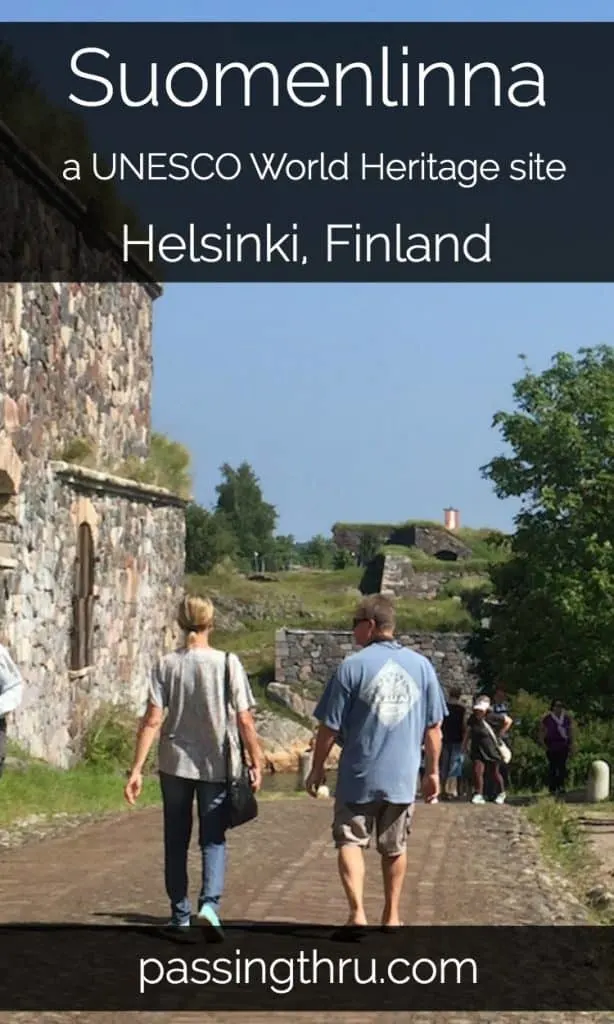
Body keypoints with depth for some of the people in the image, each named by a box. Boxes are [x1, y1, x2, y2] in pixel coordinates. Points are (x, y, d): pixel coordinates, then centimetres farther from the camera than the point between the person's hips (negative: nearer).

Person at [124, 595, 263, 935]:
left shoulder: (166, 665, -4)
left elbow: (152, 720, -9)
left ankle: (180, 915, 20)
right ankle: (209, 903, -15)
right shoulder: (227, 663, -7)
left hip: (175, 765, 1)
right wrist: (256, 764, 3)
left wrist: (136, 769, -6)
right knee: (213, 839, 6)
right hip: (217, 766, -1)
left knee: (176, 841, 13)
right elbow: (244, 721, -7)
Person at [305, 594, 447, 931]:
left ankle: (357, 911, -13)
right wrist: (432, 771, 16)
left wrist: (317, 769, 5)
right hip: (403, 776, 3)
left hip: (359, 776, -3)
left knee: (350, 840, 4)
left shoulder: (353, 666, -10)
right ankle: (391, 915, 25)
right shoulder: (421, 666, 1)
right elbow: (434, 728, 5)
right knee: (394, 848, 17)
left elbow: (329, 727, -7)